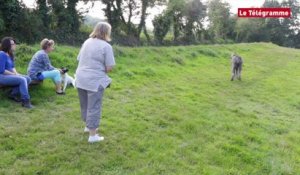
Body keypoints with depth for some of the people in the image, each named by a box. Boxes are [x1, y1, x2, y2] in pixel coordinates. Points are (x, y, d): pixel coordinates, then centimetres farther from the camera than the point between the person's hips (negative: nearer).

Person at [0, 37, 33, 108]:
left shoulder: (10, 54, 12)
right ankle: (25, 101, -28)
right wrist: (14, 74, -12)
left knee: (28, 78, -6)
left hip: (9, 75, 9)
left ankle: (13, 94, -3)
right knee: (22, 80, -28)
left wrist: (16, 73, -2)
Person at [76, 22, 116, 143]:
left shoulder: (87, 42, 10)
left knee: (85, 105, 20)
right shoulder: (106, 46, -11)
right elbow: (109, 67, -13)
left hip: (81, 79, 7)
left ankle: (88, 126, 39)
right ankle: (92, 136, 10)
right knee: (94, 107, 2)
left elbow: (79, 59, 15)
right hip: (95, 81, -7)